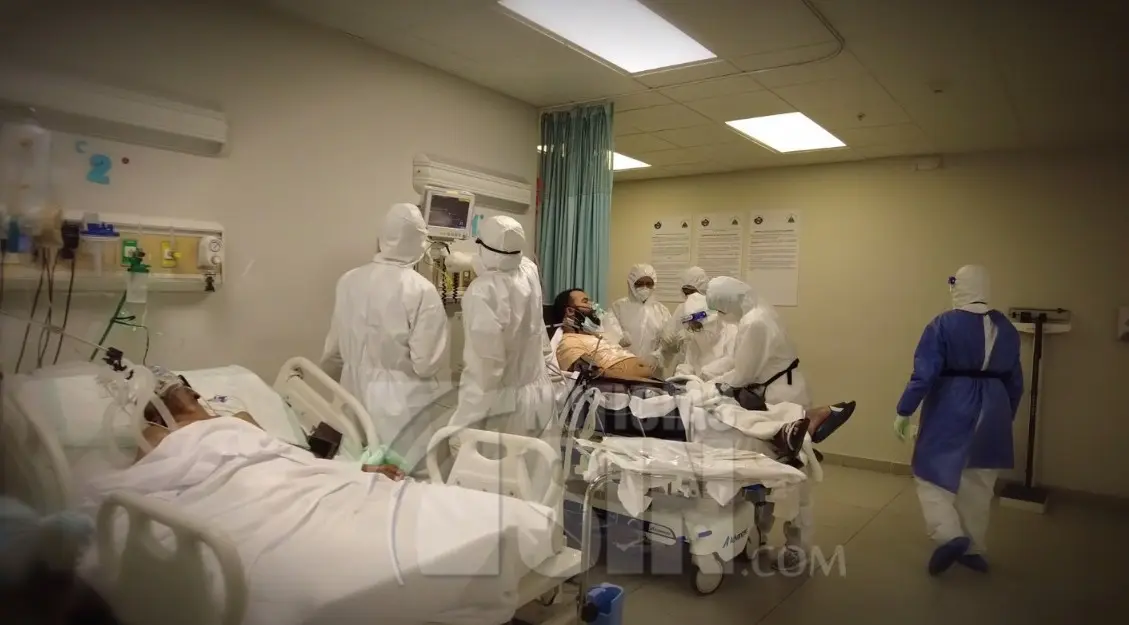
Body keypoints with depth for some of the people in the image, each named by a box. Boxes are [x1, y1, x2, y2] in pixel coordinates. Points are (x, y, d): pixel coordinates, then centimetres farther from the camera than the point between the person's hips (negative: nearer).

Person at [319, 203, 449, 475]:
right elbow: (426, 363, -16)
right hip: (402, 404, -5)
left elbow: (334, 349, 9)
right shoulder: (422, 291, -18)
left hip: (356, 396, 6)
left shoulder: (349, 281, -2)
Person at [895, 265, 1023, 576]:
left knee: (931, 472, 7)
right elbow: (1015, 381, 13)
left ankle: (950, 536, -10)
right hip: (991, 411, 6)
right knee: (979, 482, 16)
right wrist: (1006, 417, 25)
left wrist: (904, 412, -8)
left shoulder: (944, 324, -13)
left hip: (949, 410, -6)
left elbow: (924, 374, -16)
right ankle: (973, 548, 25)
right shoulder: (1006, 328, 6)